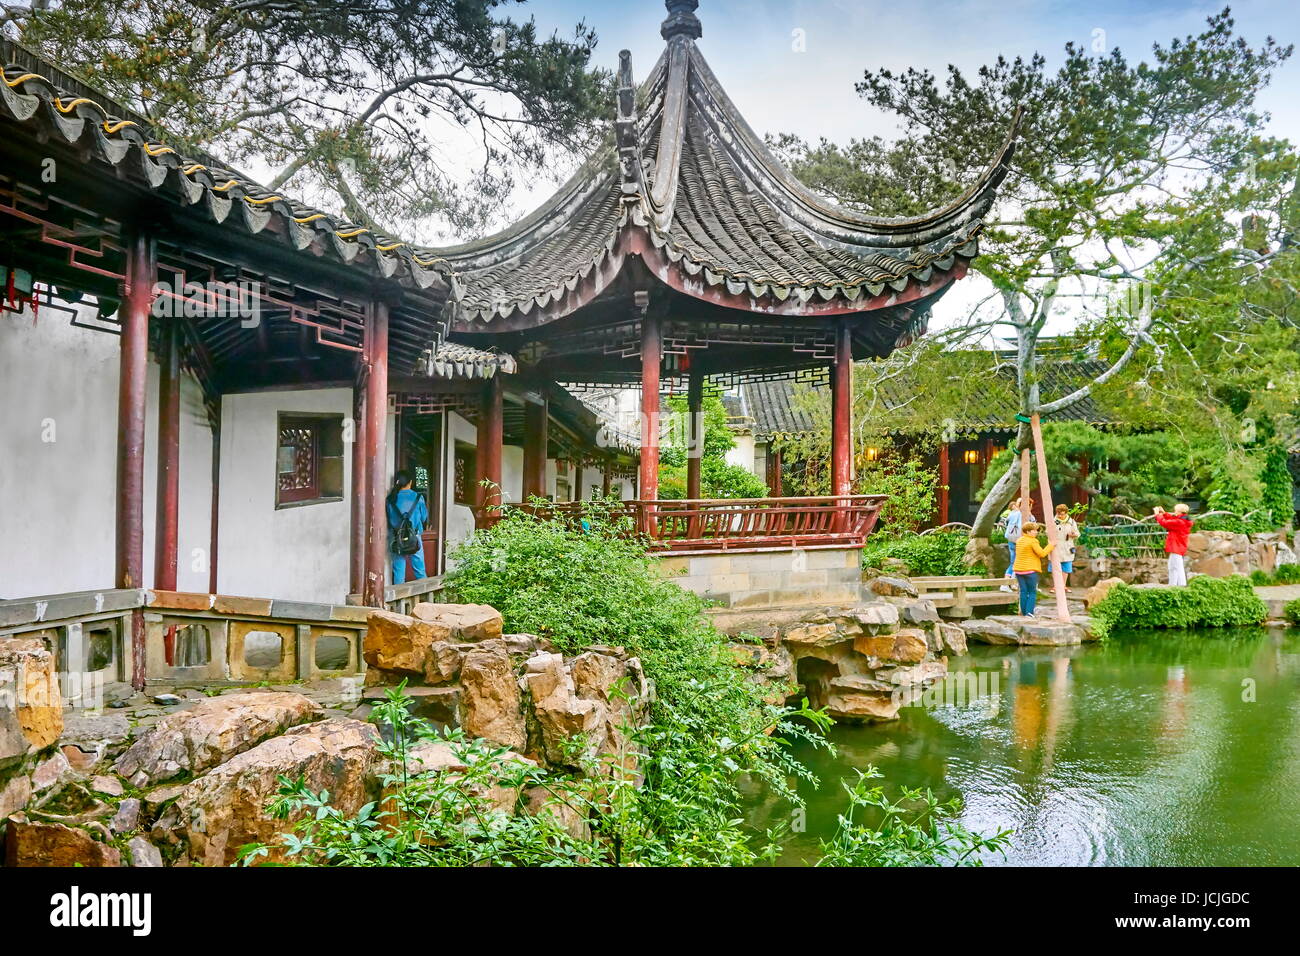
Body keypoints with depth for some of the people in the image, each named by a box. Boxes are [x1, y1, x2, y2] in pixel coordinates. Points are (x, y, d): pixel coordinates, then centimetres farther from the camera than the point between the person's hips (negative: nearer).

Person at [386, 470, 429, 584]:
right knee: (419, 570, 8)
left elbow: (387, 519, 5)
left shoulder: (391, 499, -2)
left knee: (398, 570, 7)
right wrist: (427, 509, 24)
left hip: (396, 539, 1)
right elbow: (424, 518, 4)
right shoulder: (418, 497, -5)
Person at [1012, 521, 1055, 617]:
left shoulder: (1019, 540, 11)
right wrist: (1051, 546, -4)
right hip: (1030, 570, -7)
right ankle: (1029, 612, -8)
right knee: (1032, 592, 2)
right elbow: (1042, 553, -14)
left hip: (1019, 569, 7)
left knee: (1023, 591, 10)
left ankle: (1024, 611, 13)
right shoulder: (1033, 541, -12)